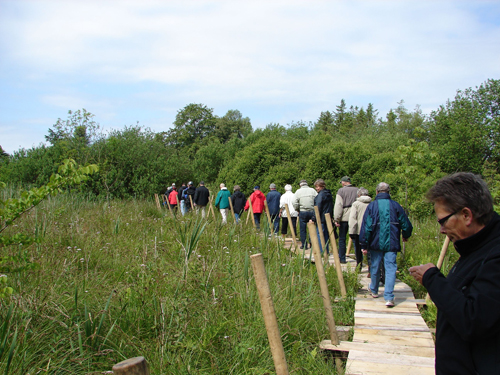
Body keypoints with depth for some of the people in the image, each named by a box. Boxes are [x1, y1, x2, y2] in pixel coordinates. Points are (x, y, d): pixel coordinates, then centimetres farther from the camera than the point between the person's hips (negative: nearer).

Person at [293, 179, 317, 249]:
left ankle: (304, 245, 7)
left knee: (303, 230, 6)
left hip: (302, 212, -1)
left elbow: (295, 204, -3)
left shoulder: (298, 191, 2)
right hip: (312, 212, 1)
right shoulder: (312, 190, 4)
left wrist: (298, 210, 13)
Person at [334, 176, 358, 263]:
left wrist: (336, 219, -7)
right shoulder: (357, 190, 8)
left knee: (342, 239, 7)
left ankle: (342, 258, 11)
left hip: (344, 218, -2)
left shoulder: (341, 191, -2)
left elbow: (338, 205, -8)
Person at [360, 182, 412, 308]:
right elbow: (406, 224, 5)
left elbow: (366, 227, -7)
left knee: (375, 267, 15)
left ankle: (374, 291, 34)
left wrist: (364, 245, -1)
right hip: (391, 244, 0)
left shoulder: (371, 206, -3)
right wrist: (406, 236, 26)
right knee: (390, 268, -1)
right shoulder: (396, 205, 0)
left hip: (376, 243, 0)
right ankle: (389, 297, -10)